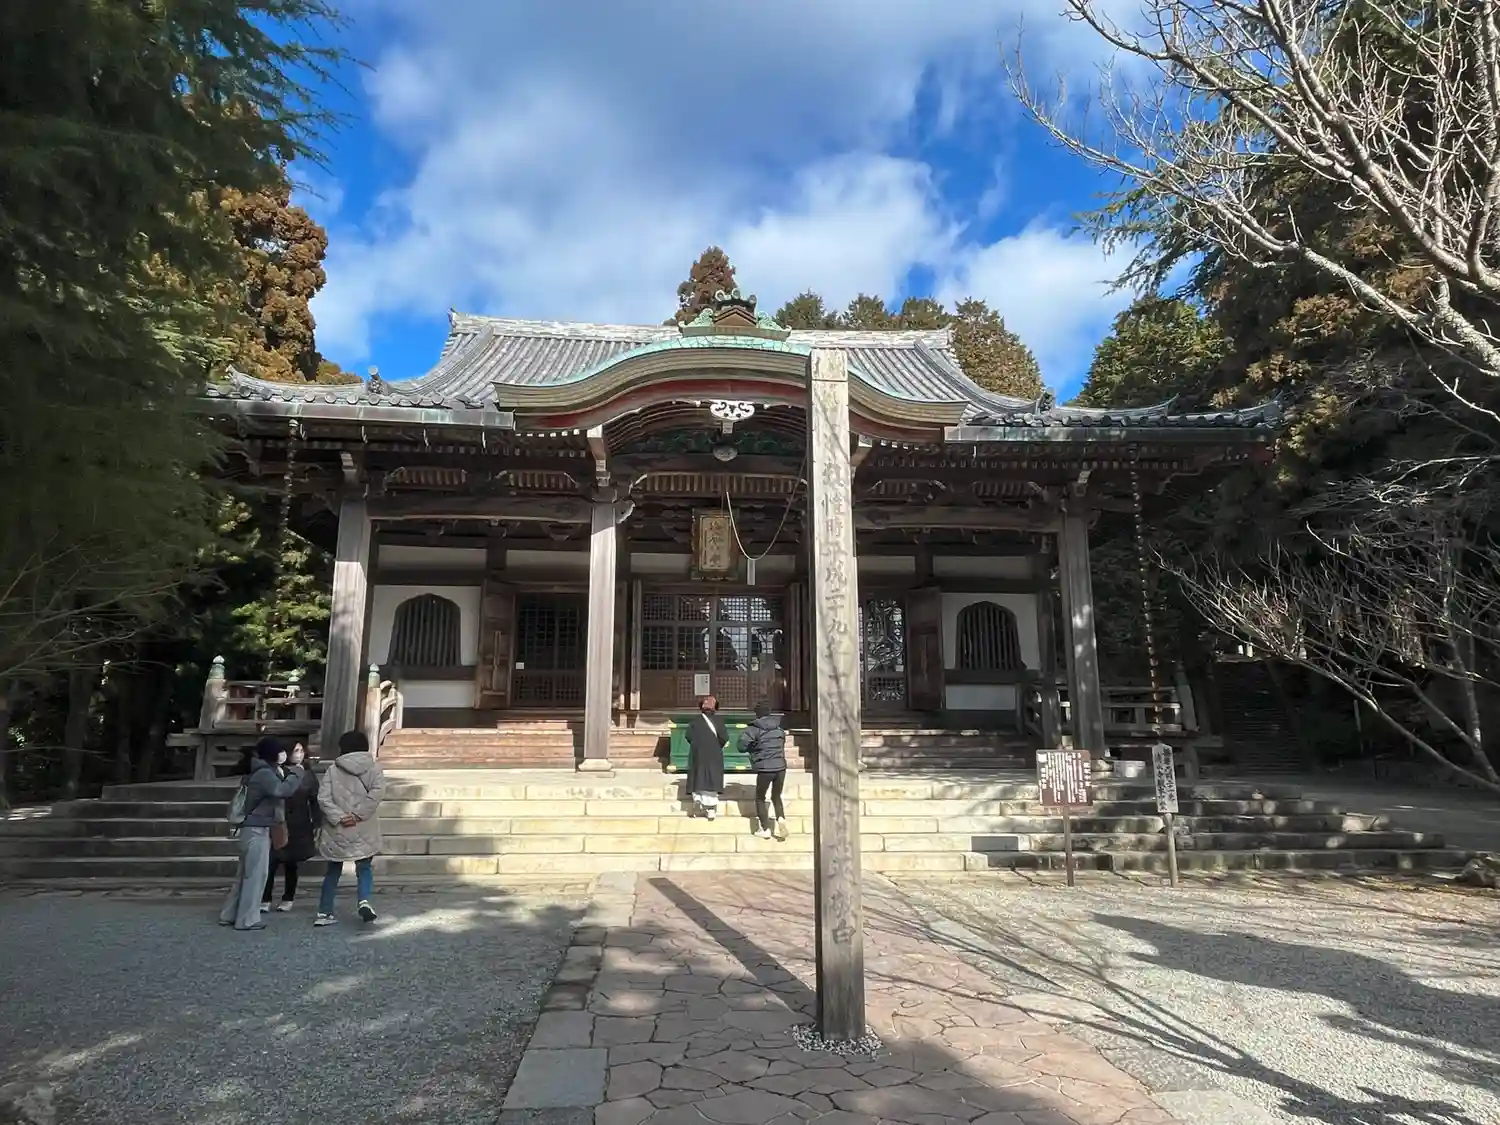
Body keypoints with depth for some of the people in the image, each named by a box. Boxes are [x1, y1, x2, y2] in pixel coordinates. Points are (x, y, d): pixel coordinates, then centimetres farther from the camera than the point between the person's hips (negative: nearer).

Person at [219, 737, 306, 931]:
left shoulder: (264, 772, 15)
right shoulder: (265, 774, -18)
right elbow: (283, 790, -33)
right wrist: (296, 773, -20)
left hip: (254, 829, 10)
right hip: (257, 830, -10)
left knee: (245, 873, 16)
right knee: (255, 874, -4)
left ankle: (229, 915, 23)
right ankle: (247, 919, 2)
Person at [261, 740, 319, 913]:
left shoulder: (308, 775, 5)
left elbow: (315, 802, 6)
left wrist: (316, 825, 1)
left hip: (299, 828, 1)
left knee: (291, 865, 8)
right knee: (271, 863, -7)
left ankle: (287, 899, 20)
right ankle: (265, 900, 3)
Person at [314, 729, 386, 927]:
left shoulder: (334, 769, 3)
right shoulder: (373, 768, 2)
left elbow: (323, 798, -7)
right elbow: (377, 791, -14)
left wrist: (338, 817, -11)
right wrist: (358, 814, -13)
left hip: (337, 831, 1)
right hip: (364, 831, -1)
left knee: (333, 871, 16)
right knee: (364, 868, 12)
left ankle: (324, 913, 18)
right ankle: (364, 901, -12)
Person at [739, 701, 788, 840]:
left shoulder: (754, 729, -5)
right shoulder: (779, 728, 12)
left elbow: (741, 745, -12)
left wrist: (752, 749, 6)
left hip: (765, 768, -4)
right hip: (781, 767, 5)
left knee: (760, 798, 15)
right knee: (776, 796, 21)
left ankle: (765, 829, 12)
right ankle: (781, 819, -5)